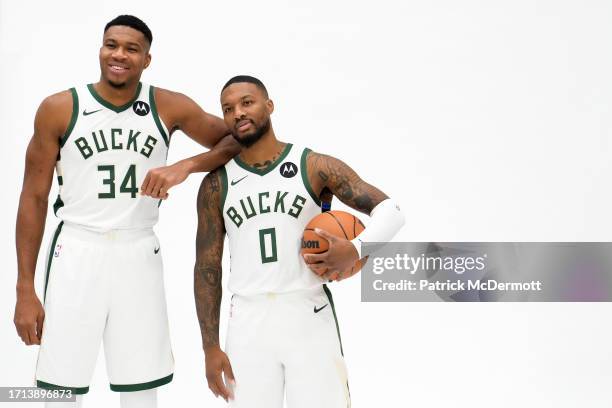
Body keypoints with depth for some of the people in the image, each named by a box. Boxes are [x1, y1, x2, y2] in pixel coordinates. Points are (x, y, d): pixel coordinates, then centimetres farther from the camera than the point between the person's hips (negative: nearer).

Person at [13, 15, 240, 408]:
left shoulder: (168, 107, 0)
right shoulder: (59, 109, -3)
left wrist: (184, 166, -17)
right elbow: (34, 197, 0)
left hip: (138, 254, 1)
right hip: (78, 252, -1)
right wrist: (25, 289, -3)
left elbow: (236, 139, 2)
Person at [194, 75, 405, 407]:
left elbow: (389, 211, -4)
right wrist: (210, 347, 2)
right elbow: (207, 268, 6)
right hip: (248, 323, 2)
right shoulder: (216, 185, 5)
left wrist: (356, 250, -24)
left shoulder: (315, 167, -1)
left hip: (310, 318, -1)